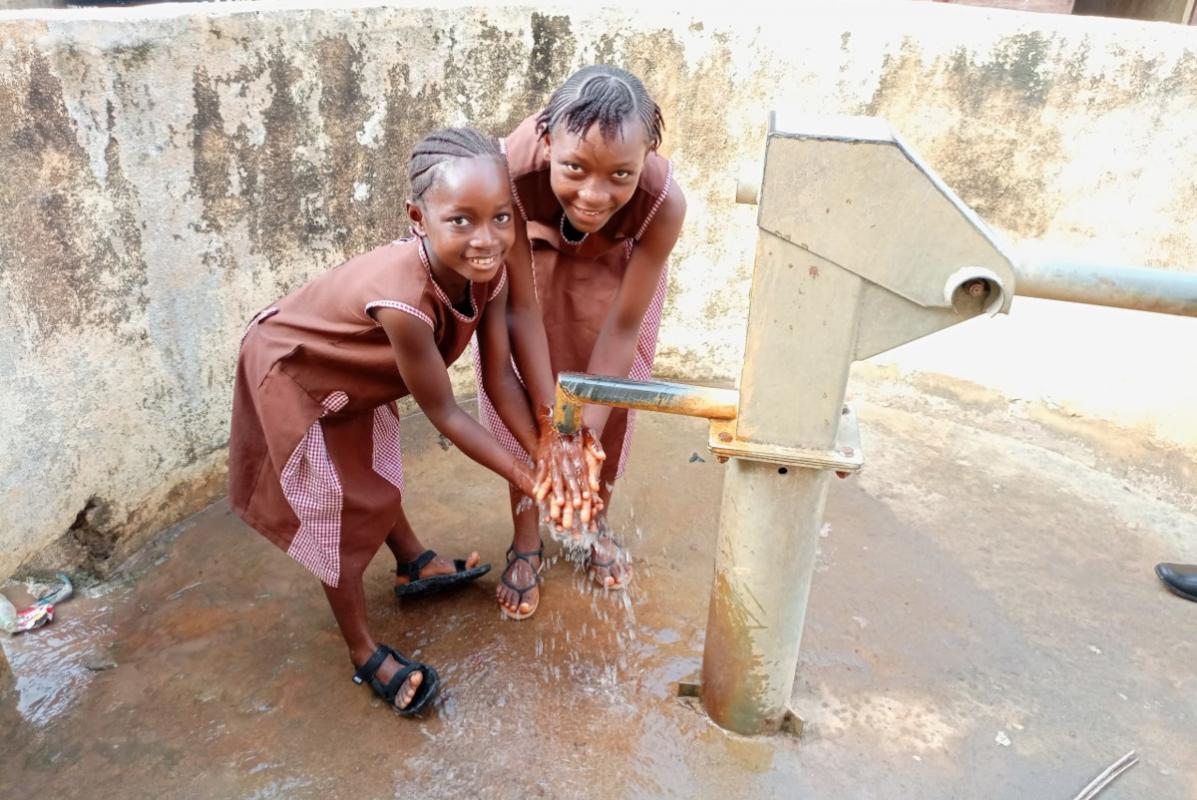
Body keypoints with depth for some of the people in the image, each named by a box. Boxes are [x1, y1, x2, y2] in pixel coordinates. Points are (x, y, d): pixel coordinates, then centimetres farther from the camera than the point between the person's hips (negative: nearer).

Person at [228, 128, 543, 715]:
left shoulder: (488, 271, -24)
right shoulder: (404, 297, -45)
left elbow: (499, 376, -18)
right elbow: (443, 411, -35)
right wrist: (522, 477, -28)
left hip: (352, 373, 7)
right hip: (290, 372, -7)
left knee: (376, 474, 27)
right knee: (338, 512, 2)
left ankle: (415, 564, 53)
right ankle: (364, 654, 21)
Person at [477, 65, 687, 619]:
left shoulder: (664, 203, -40)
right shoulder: (512, 173, -42)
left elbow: (623, 326, -28)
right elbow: (521, 308, -31)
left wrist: (588, 432, -28)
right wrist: (552, 426, -32)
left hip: (618, 263, 1)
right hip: (532, 248, 0)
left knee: (610, 402, 7)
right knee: (523, 401, -1)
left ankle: (596, 521, 33)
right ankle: (526, 541, 21)